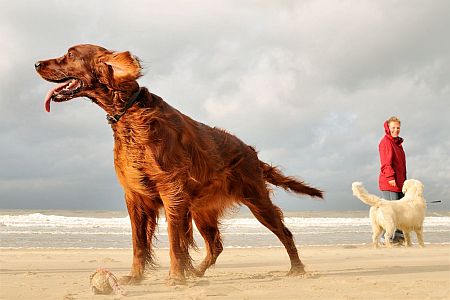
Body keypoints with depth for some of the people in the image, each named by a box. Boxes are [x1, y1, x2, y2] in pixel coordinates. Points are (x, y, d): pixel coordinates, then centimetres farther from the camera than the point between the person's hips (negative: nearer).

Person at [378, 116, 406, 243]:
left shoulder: (397, 143, 21)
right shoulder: (385, 142, -9)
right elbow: (386, 162, -19)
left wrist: (404, 180, 24)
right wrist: (390, 177, -26)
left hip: (399, 182, 10)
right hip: (389, 183, -10)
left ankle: (398, 235, 20)